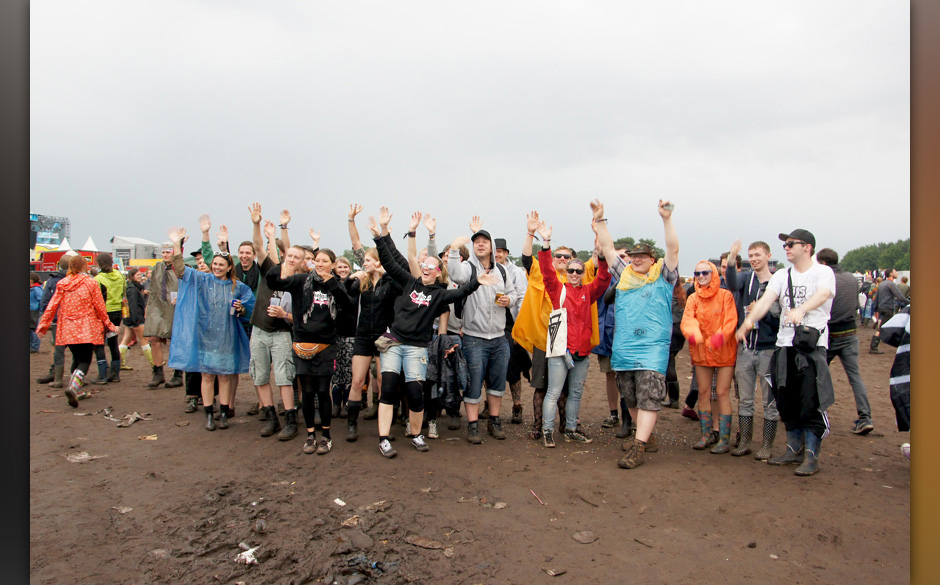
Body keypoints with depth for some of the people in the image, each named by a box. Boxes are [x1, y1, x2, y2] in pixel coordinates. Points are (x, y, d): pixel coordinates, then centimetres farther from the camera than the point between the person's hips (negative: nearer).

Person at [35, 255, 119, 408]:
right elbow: (99, 307, -3)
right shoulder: (90, 282, -5)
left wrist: (43, 325, 13)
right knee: (85, 360, -4)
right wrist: (108, 325, 7)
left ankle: (77, 391, 22)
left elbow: (52, 306, 4)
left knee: (77, 358, 18)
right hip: (87, 328, -4)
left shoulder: (62, 284, 5)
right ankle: (73, 387, -27)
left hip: (67, 329, 4)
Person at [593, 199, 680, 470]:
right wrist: (600, 220, 13)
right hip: (623, 348, 5)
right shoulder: (625, 274, 17)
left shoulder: (663, 276, 7)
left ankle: (637, 447, -12)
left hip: (653, 347, -5)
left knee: (649, 397, -11)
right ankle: (647, 437, 28)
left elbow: (673, 249, -6)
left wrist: (666, 219, -14)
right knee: (631, 398, 12)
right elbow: (608, 248, 17)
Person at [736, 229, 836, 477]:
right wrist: (749, 319, -22)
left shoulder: (823, 272, -2)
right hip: (784, 345, 5)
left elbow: (822, 294, -24)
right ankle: (794, 449, 25)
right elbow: (767, 299, -3)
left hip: (813, 345, -5)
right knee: (786, 403, 11)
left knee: (811, 403, -6)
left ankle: (811, 456, 7)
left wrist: (801, 309, -45)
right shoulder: (781, 276, 12)